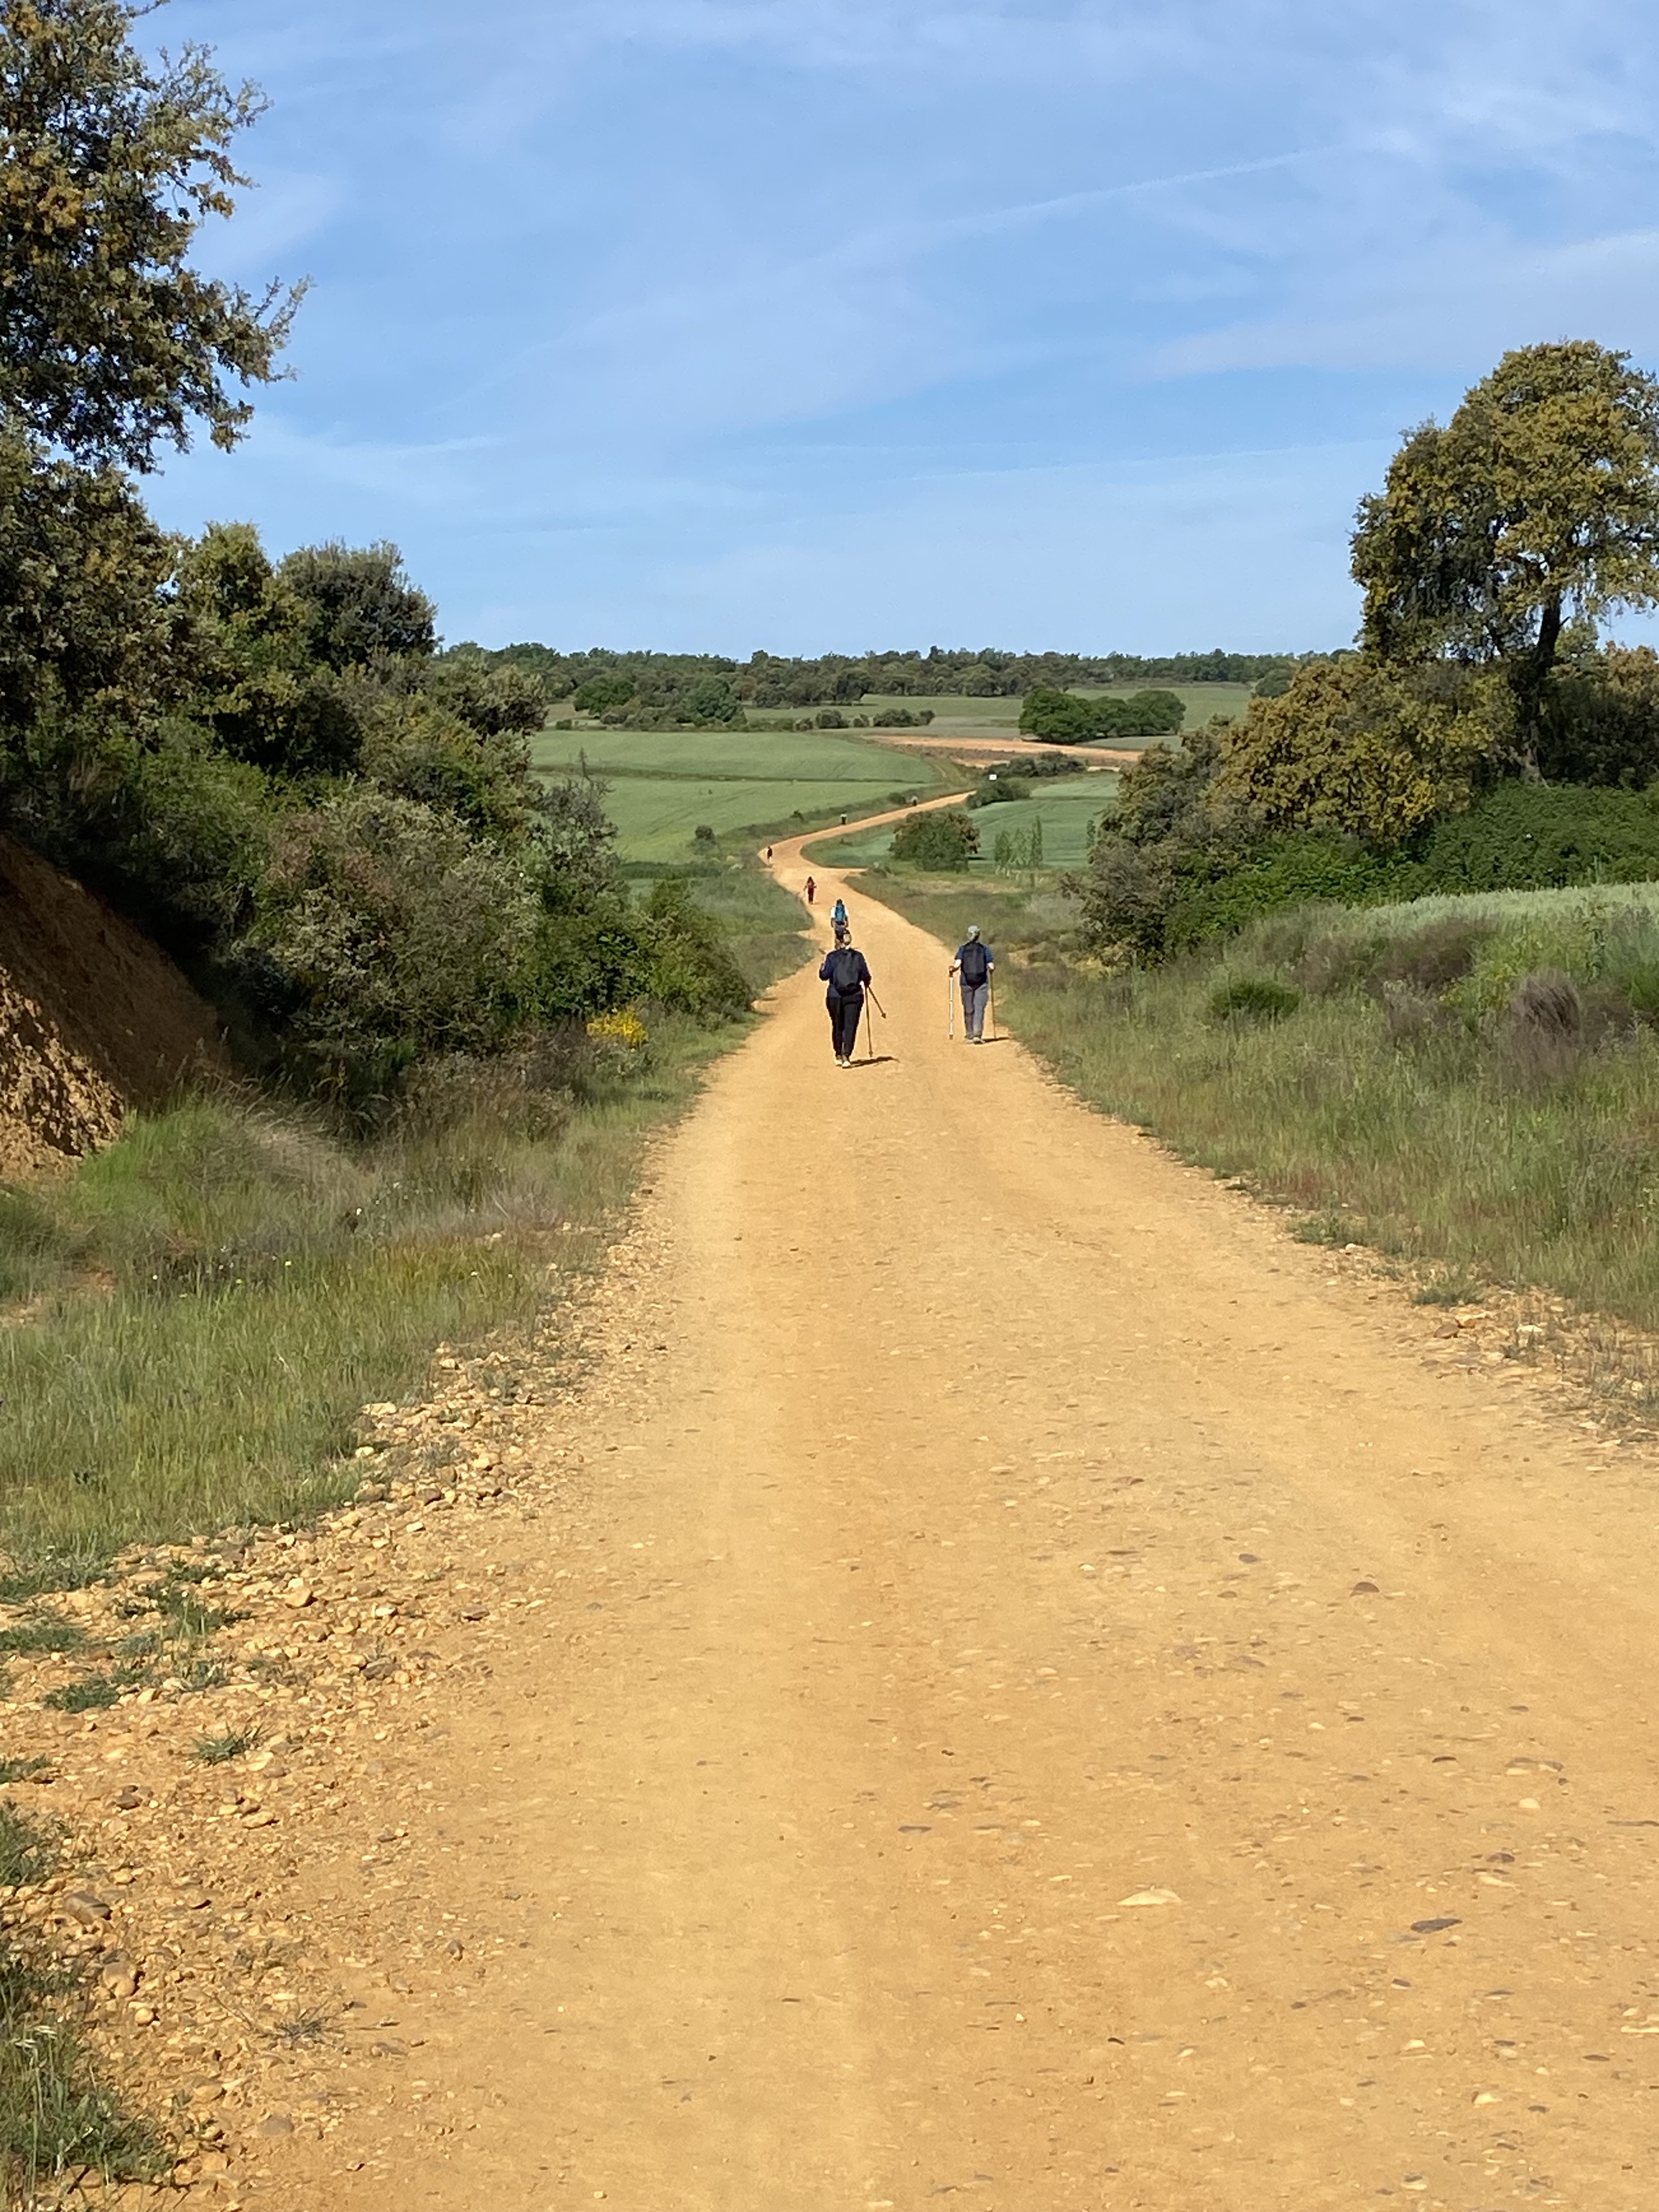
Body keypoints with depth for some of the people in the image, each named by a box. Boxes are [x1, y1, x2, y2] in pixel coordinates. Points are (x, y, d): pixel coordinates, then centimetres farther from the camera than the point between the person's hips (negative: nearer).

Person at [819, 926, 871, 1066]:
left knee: (837, 1027, 15)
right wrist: (866, 985, 24)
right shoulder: (858, 956, 0)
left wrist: (824, 964, 10)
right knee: (851, 1026, 0)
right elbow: (866, 977, 2)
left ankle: (839, 1056, 24)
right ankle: (846, 1056, -15)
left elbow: (824, 976, -8)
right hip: (854, 996, 0)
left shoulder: (832, 957, -6)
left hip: (835, 997, 0)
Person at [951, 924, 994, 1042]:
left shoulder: (963, 948, 0)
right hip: (982, 982, -1)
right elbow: (991, 966, -3)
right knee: (979, 1008, -3)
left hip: (966, 982, 1)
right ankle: (977, 1034, -17)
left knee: (968, 1009, 8)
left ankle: (970, 1036, 13)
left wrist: (953, 970, 6)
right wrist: (990, 968, 18)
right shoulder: (985, 948, 0)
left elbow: (958, 964, -12)